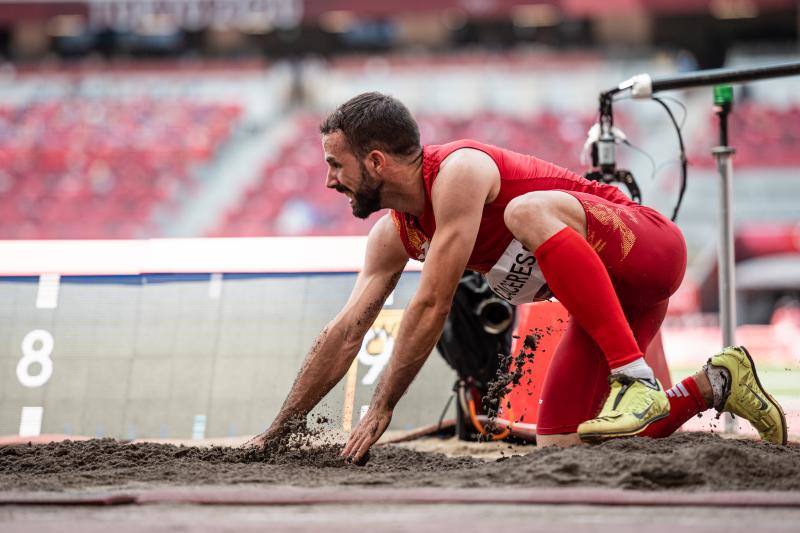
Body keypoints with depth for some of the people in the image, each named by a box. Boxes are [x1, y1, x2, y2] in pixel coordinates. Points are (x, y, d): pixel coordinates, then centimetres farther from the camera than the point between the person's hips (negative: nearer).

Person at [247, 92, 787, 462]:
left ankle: (636, 378, -36)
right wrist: (278, 431, 3)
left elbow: (432, 307, -25)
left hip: (649, 248, -9)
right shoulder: (393, 235, 4)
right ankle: (714, 385, 14)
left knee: (530, 211, -37)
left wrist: (381, 409, -20)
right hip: (607, 294, 9)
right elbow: (345, 334, 6)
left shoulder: (459, 170, -23)